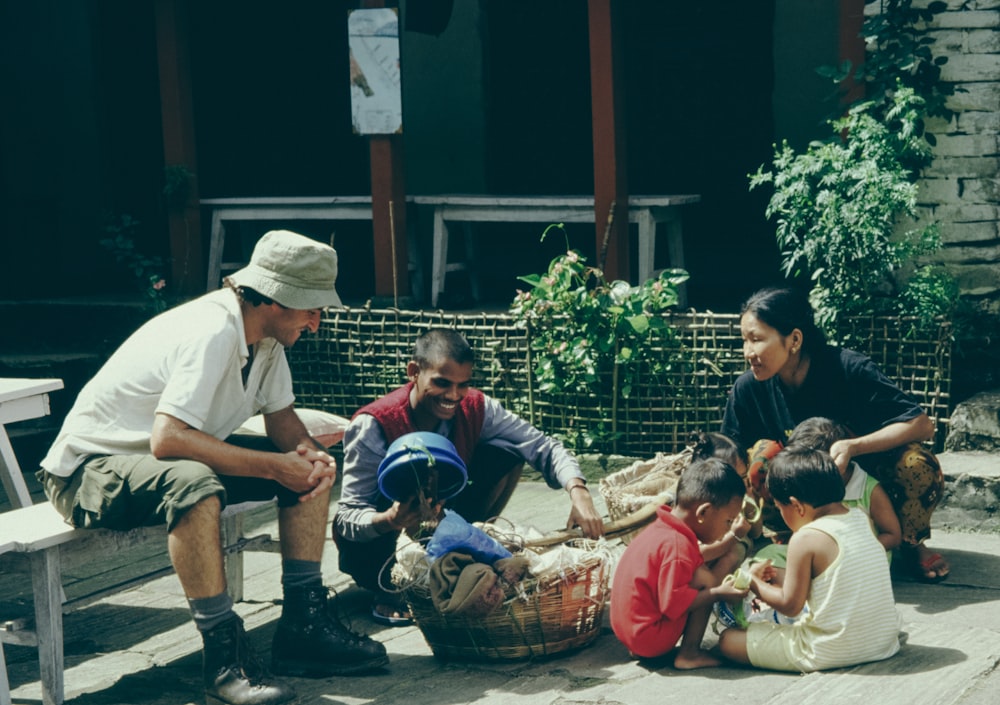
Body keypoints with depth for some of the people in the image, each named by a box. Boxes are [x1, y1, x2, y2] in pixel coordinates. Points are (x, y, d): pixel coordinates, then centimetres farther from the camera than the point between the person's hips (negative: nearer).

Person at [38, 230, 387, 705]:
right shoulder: (212, 333, -29)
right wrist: (274, 466, -32)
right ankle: (224, 658, -31)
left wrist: (309, 454, -15)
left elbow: (281, 418, 8)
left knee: (313, 465, -1)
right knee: (194, 485, -40)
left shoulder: (265, 333, 0)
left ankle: (302, 627, -2)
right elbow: (167, 440, -37)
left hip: (170, 461, 9)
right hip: (89, 467, -9)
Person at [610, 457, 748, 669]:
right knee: (705, 580, -14)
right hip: (650, 638, -11)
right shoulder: (677, 545, -24)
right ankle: (689, 654, -7)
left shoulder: (662, 529, 8)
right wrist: (719, 593, -19)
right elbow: (674, 602, -27)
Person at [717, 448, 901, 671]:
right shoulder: (861, 520, 5)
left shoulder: (806, 539, -16)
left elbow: (790, 605, -9)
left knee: (728, 640, 1)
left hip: (830, 652, -7)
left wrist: (753, 582, 7)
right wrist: (782, 576, 20)